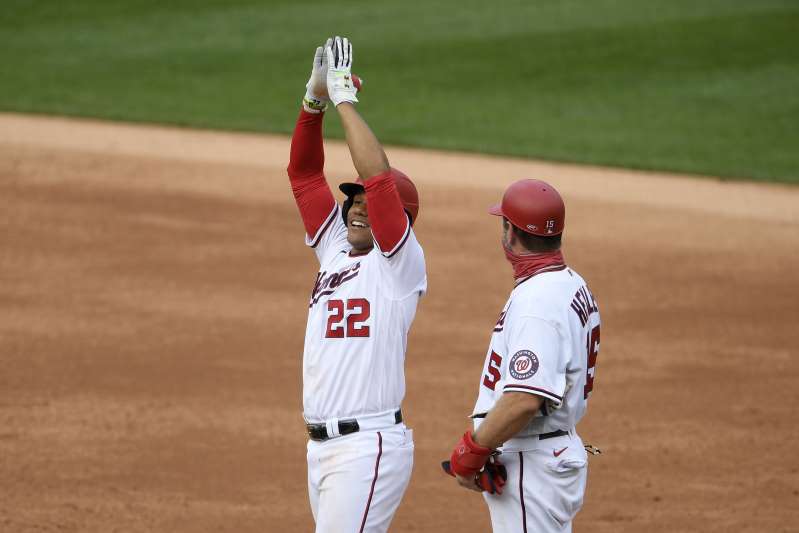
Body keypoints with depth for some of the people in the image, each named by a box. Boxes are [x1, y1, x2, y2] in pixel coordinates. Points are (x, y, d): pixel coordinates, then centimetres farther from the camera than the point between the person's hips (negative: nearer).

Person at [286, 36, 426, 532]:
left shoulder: (401, 262, -5)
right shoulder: (335, 250, 16)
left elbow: (379, 176, -17)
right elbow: (304, 173, 13)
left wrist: (345, 98, -12)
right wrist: (315, 99, 0)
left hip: (369, 446, -8)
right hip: (322, 446, 8)